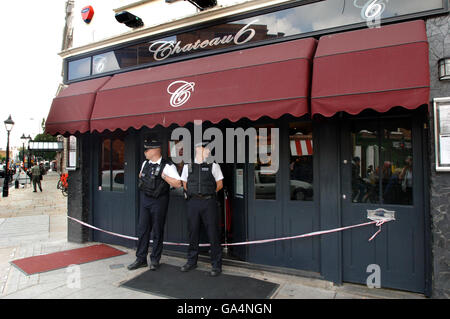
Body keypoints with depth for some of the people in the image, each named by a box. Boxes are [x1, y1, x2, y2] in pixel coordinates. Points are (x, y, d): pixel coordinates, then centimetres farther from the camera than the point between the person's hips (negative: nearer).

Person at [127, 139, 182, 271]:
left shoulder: (167, 166, -12)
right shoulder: (145, 163, 9)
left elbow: (178, 184, -17)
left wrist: (164, 176, -21)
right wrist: (141, 176, 13)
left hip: (159, 201, -6)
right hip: (145, 199, 6)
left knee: (157, 231, 5)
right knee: (142, 229, 8)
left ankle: (155, 260, 20)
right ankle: (141, 259, 20)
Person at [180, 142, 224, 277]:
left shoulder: (213, 166, 4)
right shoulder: (188, 166, 8)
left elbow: (220, 184, 8)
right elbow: (184, 184, 16)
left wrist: (208, 193, 6)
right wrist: (194, 193, 10)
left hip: (209, 201, -2)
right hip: (193, 202, 2)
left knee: (213, 234, 0)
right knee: (193, 233, 11)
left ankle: (216, 265, 11)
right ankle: (191, 261, 27)